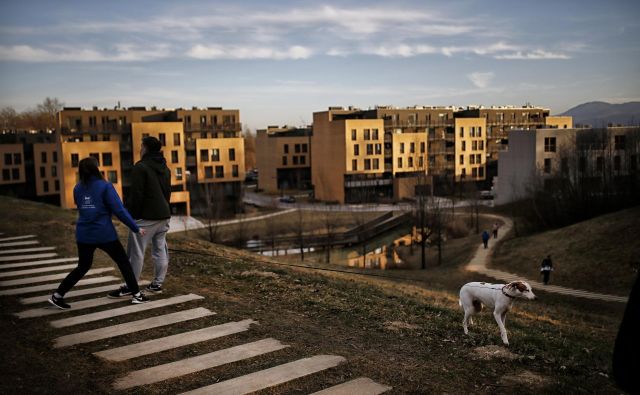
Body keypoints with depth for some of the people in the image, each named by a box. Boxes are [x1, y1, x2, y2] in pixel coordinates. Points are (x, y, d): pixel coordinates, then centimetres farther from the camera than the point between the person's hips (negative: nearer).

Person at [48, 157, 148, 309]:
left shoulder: (77, 189, 6)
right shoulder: (105, 186, -11)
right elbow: (119, 210, -14)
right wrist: (135, 228, -8)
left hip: (84, 235, 5)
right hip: (104, 234, -5)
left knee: (83, 267, 19)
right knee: (123, 262, 10)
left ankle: (58, 295, 16)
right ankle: (136, 295, 13)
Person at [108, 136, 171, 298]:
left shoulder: (141, 167, -12)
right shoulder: (165, 168, 14)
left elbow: (136, 194, -16)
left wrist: (131, 214, -9)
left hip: (146, 217, -8)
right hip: (163, 215, 8)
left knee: (136, 251, -3)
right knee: (160, 249, 10)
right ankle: (157, 283, 15)